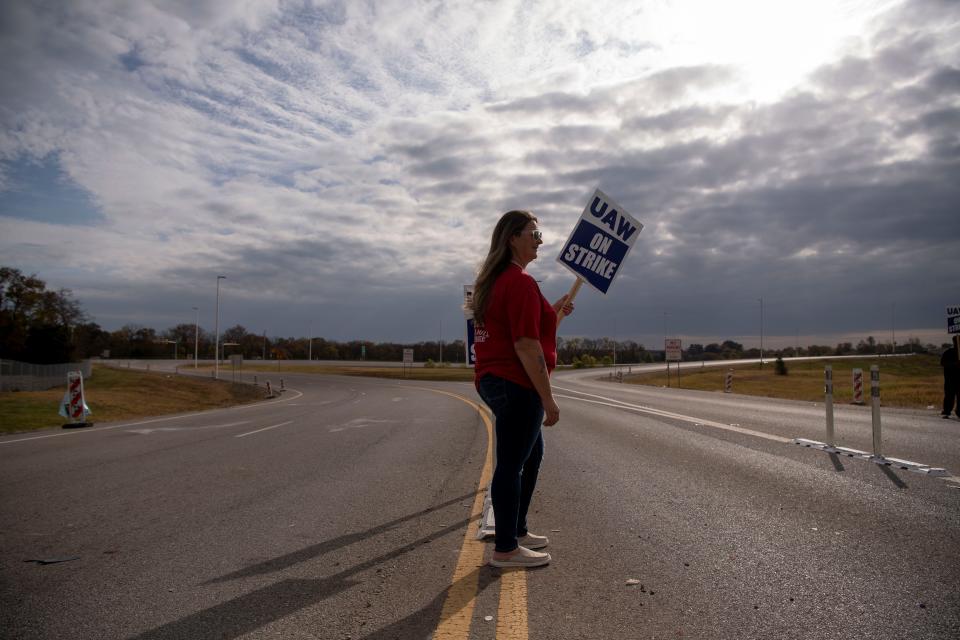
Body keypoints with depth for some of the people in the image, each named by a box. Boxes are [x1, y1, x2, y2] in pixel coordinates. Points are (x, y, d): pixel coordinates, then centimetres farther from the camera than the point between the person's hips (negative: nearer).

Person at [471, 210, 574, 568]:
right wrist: (548, 398, -18)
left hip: (492, 380, 11)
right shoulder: (521, 281, -16)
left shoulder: (494, 280, 16)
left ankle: (517, 531, 31)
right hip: (517, 385, -11)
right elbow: (526, 346, -22)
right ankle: (505, 550, 9)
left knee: (531, 454, 21)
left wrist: (550, 312, 19)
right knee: (512, 464, -2)